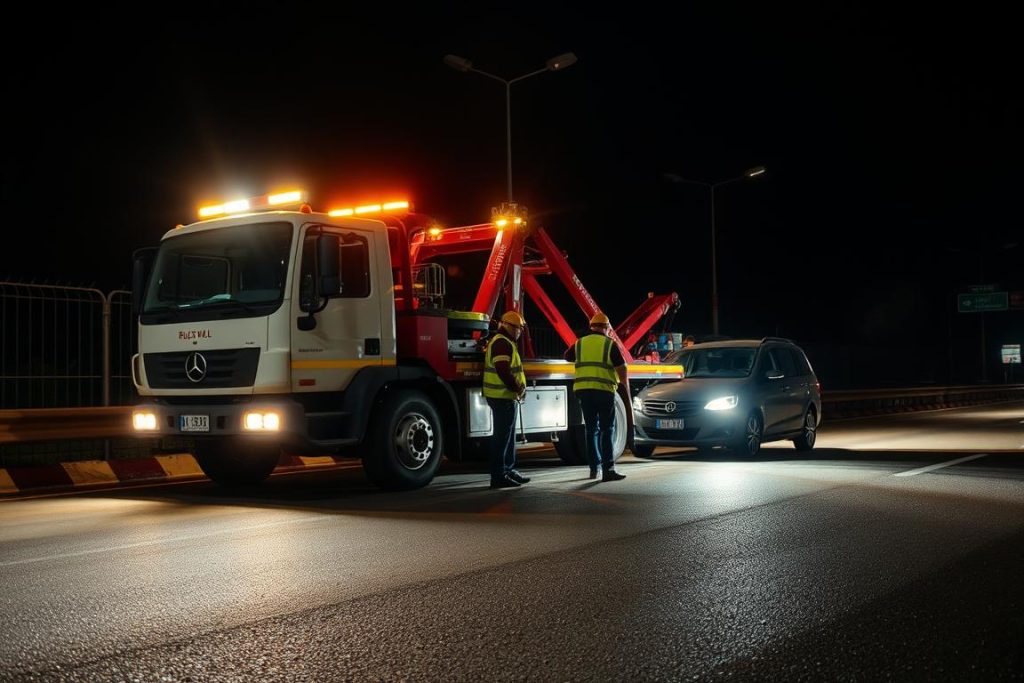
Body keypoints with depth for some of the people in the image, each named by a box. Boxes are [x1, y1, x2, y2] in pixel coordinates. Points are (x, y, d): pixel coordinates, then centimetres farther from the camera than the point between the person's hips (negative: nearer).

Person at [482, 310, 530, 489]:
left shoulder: (503, 342, 19)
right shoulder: (502, 343, -15)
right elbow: (503, 371, -25)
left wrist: (518, 388, 12)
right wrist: (518, 388, -15)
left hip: (506, 396, 11)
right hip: (503, 397, -11)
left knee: (508, 435, 18)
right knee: (502, 436, -7)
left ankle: (508, 470, 26)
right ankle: (498, 476, -5)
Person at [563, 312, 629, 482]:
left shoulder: (580, 343, 10)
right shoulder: (610, 344, 0)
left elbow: (567, 357, 31)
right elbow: (622, 370, -4)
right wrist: (627, 393, 4)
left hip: (583, 390, 4)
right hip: (604, 390, -4)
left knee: (591, 429, 14)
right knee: (607, 430, -2)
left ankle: (594, 468, 17)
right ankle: (608, 469, -12)